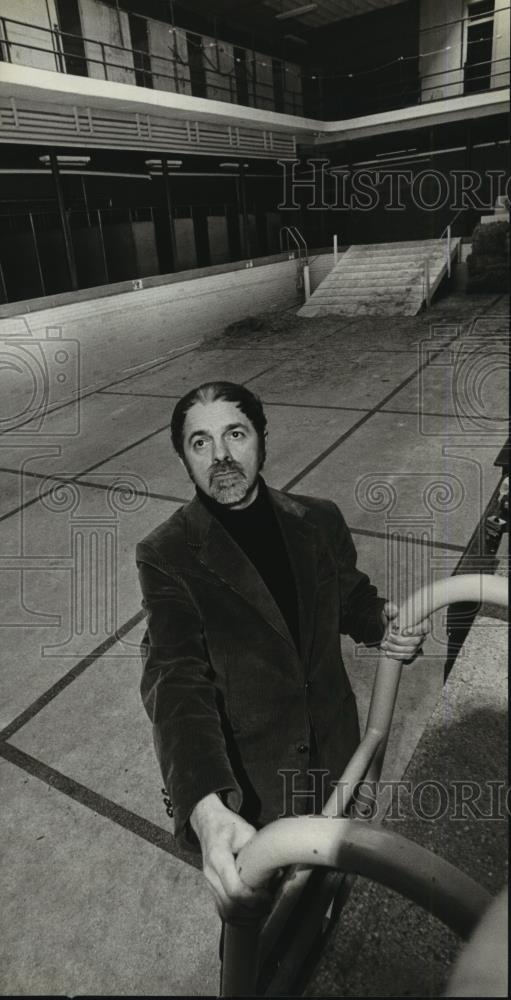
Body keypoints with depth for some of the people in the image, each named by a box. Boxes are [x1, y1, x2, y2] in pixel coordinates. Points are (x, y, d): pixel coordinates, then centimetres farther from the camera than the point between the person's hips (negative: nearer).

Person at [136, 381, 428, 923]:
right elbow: (176, 681, -28)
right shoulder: (167, 555, -20)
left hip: (331, 756, 4)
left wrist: (383, 624, -15)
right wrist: (205, 805, -42)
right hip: (243, 780, -3)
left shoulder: (320, 521, -9)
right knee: (251, 911, 23)